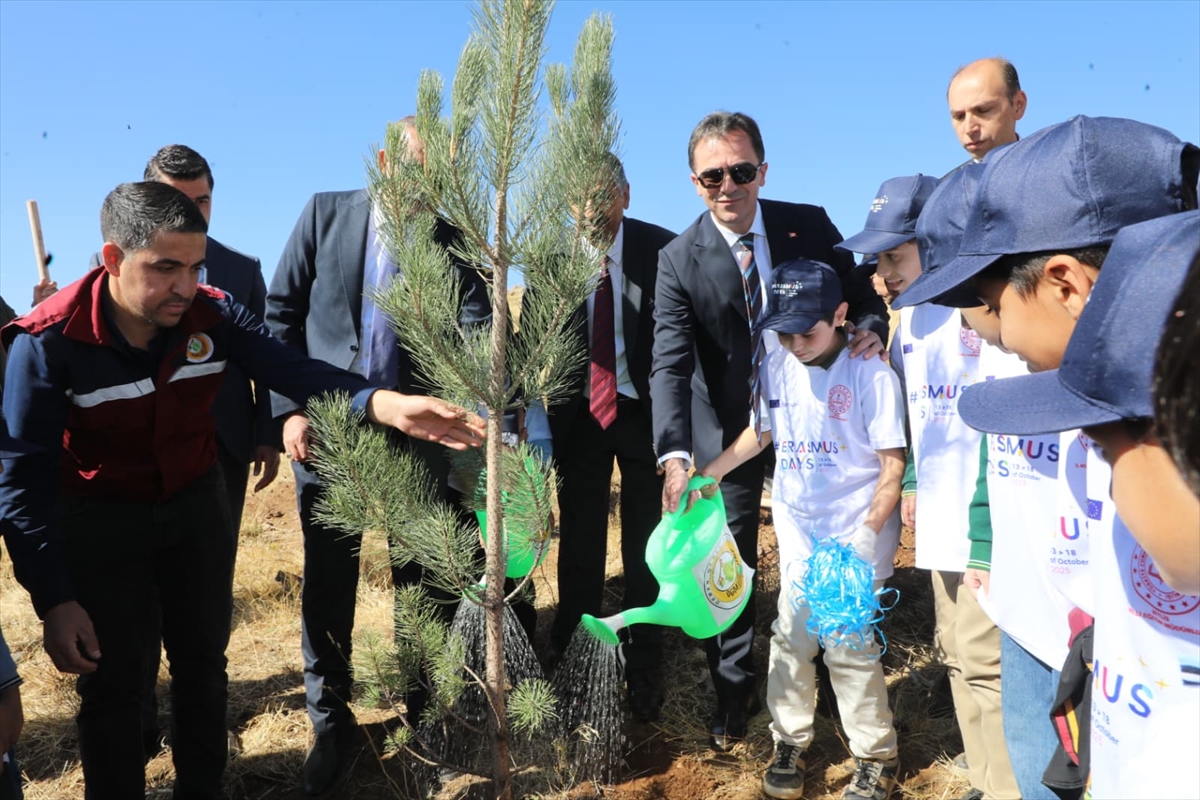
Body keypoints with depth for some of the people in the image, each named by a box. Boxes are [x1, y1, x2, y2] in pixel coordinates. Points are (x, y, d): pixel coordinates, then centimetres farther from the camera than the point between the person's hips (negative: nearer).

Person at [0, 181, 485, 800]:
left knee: (203, 663, 15)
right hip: (99, 522, -3)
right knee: (111, 682, 9)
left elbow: (294, 371, -24)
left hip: (196, 504, 4)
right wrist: (55, 602, -21)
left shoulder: (212, 315, -16)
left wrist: (386, 404, -44)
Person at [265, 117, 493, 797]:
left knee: (424, 580, 10)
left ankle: (428, 711, 30)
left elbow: (477, 328, -9)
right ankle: (331, 721, 29)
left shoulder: (452, 239, 2)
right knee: (328, 583, 10)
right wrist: (289, 408, -6)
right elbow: (281, 313, 3)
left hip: (416, 434, 0)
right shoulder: (327, 214, 3)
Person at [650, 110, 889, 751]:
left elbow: (862, 293, 4)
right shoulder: (679, 260, -14)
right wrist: (674, 455, -37)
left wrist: (870, 326, -21)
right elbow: (670, 364, -23)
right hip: (729, 430, -2)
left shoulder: (808, 225, -7)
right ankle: (733, 692, 30)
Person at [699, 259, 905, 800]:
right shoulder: (777, 366, 0)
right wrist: (708, 473, 10)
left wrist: (869, 533, -18)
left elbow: (893, 464, -11)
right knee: (790, 638, 10)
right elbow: (764, 430, 15)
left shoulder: (871, 374, -14)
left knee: (849, 646, 0)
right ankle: (790, 742, 30)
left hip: (855, 537, -5)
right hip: (798, 532, 5)